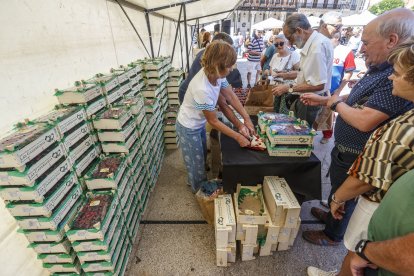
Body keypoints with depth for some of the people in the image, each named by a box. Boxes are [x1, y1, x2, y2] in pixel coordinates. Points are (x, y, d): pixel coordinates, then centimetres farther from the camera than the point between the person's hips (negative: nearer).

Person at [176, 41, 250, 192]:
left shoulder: (216, 73, -17)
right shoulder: (202, 89, -38)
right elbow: (213, 121, -26)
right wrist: (238, 137, -19)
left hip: (199, 122, 8)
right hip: (189, 128, -8)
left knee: (202, 154, 28)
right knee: (196, 161, 14)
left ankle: (196, 180, 54)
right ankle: (200, 189, 42)